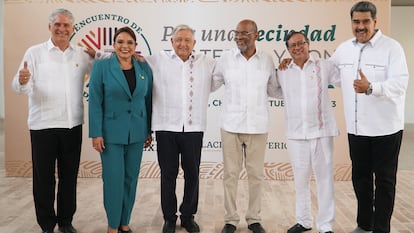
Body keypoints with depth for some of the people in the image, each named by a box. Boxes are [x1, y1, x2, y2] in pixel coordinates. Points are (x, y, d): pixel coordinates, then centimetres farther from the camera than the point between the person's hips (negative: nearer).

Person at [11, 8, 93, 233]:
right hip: (43, 125, -2)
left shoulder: (82, 54, 7)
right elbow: (19, 86, -7)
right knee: (43, 178, 7)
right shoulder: (35, 52, -1)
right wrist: (22, 81, -30)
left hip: (72, 125, 3)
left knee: (69, 177, 12)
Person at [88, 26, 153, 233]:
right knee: (114, 179, 0)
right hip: (111, 132, -3)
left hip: (137, 132, 3)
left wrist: (149, 130, 8)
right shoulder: (102, 66, -5)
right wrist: (96, 133, -10)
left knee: (131, 178, 10)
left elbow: (148, 100, 9)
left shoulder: (144, 68, 4)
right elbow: (95, 102, -6)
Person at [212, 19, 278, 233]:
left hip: (258, 127, 1)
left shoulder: (267, 60, 2)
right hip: (230, 126, 0)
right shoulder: (226, 58, 0)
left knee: (256, 174, 8)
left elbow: (273, 90, 13)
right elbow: (210, 85, 9)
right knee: (230, 174, 5)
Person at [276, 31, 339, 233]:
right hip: (295, 134, 3)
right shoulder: (282, 73, 8)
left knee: (324, 179, 4)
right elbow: (275, 91, 21)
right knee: (300, 180, 14)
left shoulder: (325, 67, 0)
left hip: (321, 131, -3)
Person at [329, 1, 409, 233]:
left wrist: (371, 87, -37)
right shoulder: (344, 48, 6)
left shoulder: (392, 47, -10)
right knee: (360, 177, 15)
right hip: (356, 127, 5)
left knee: (384, 180, 6)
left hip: (386, 128, -5)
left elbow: (400, 83, -22)